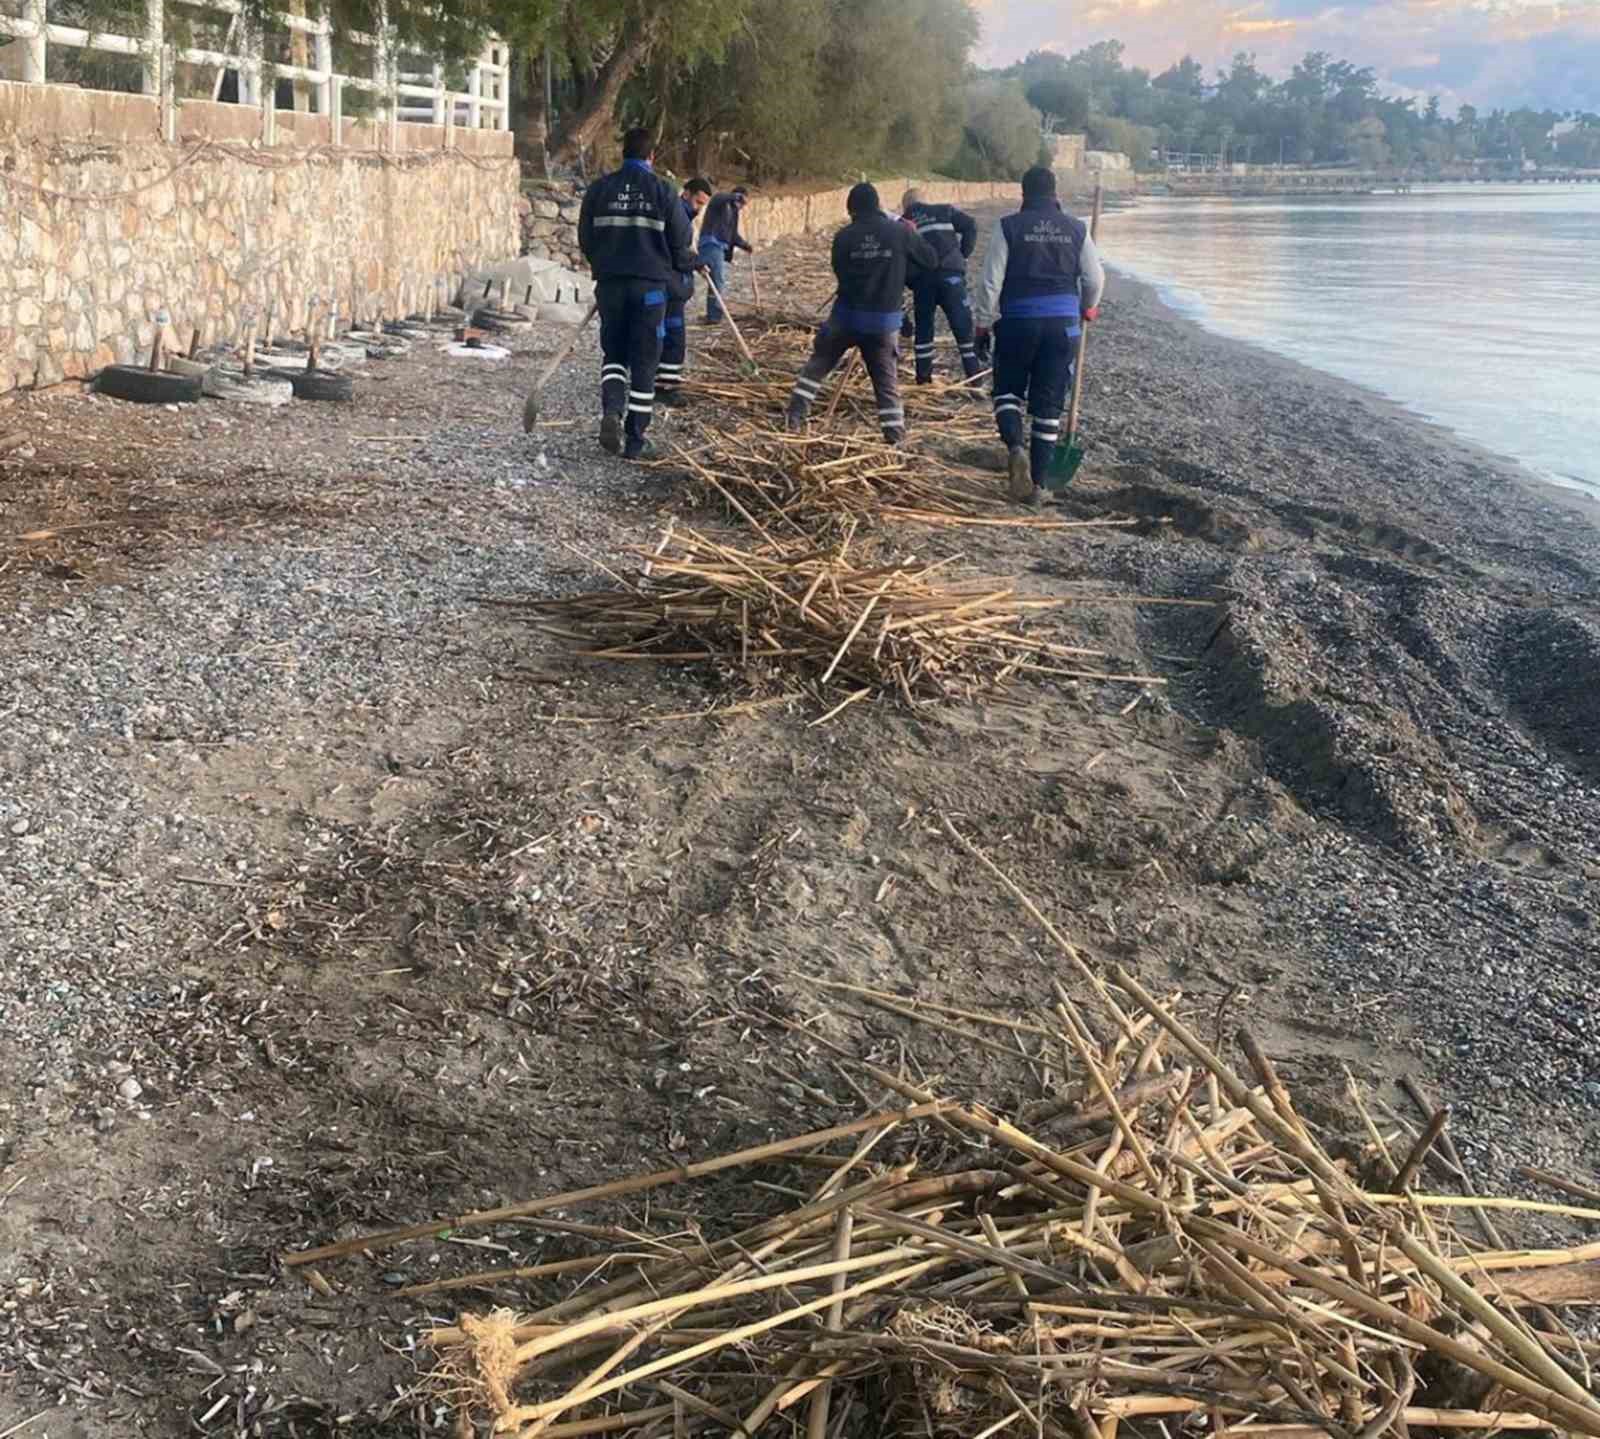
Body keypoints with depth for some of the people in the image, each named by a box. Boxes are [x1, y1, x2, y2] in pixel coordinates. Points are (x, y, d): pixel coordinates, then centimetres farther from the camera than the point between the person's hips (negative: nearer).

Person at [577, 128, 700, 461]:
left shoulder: (599, 188, 1)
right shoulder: (662, 190, -5)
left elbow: (585, 238, 7)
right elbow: (682, 240, -2)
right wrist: (686, 264, 20)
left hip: (610, 282, 2)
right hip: (650, 284, -2)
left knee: (613, 353, 16)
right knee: (644, 363, 5)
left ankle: (611, 410, -11)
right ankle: (635, 441, 7)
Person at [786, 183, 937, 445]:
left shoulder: (844, 237, -4)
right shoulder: (900, 232, -5)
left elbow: (839, 271, 6)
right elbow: (931, 259, 4)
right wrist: (911, 235, 20)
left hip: (846, 315, 0)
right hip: (885, 319, 0)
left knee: (818, 363, 17)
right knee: (887, 379, 8)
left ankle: (796, 415, 15)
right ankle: (895, 434, 2)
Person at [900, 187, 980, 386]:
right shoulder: (944, 211, 15)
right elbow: (970, 225, 2)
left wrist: (910, 281, 23)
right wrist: (963, 255, 10)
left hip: (920, 279, 2)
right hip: (949, 273, -2)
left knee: (923, 327, 14)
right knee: (962, 324, 3)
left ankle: (923, 377, 14)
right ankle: (973, 374, 1)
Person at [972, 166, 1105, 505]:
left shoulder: (1008, 227, -5)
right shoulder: (1075, 229, 4)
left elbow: (991, 281, -8)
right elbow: (1095, 279, 7)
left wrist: (984, 323, 1)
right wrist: (1087, 309, 26)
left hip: (1018, 321, -2)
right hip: (1063, 323, 2)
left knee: (1008, 391, 15)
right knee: (1049, 404, 7)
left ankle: (1016, 447, -14)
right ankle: (1037, 483, 9)